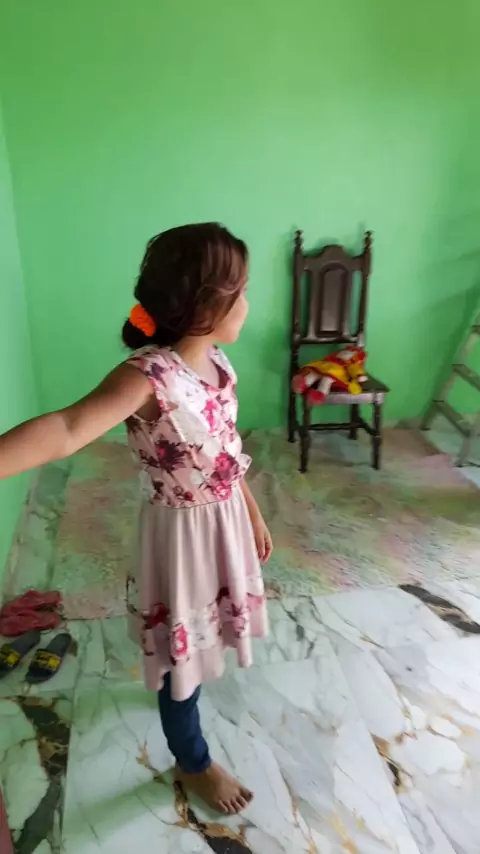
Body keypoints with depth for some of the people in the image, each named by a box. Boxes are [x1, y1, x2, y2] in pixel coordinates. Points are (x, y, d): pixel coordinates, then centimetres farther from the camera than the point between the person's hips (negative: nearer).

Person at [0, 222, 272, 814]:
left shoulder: (215, 361, -5)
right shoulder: (147, 375, -29)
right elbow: (65, 430, -46)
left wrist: (253, 514, 16)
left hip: (225, 518, 7)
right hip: (182, 531, -7)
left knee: (200, 633, 33)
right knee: (180, 649, 15)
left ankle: (195, 673, 66)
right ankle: (192, 763, 42)